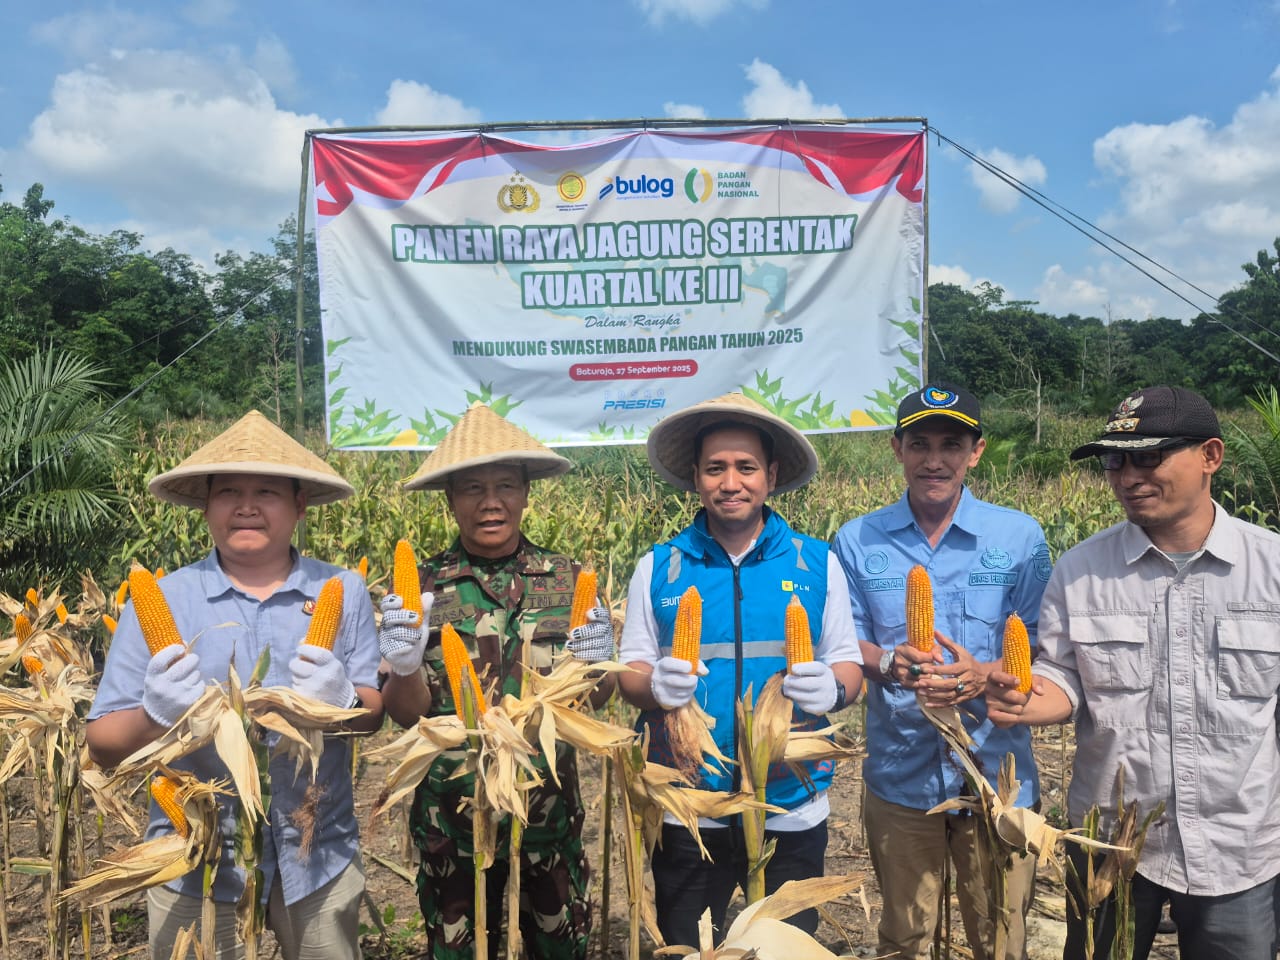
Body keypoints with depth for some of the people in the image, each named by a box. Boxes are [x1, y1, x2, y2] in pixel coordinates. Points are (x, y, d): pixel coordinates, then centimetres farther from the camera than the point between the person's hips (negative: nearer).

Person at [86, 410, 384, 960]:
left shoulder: (343, 592, -3)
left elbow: (377, 713, -1)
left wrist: (344, 701, -23)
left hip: (319, 856, 1)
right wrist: (156, 715, -24)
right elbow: (103, 746, -3)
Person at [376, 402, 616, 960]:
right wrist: (404, 666, -26)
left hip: (550, 810, 1)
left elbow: (596, 700, 0)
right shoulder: (421, 586, -6)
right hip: (451, 819, 0)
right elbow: (407, 715, -6)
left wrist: (596, 666, -21)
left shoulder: (566, 578, -4)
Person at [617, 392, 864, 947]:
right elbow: (631, 672, 1)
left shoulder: (817, 563, -2)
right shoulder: (657, 567, -2)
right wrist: (655, 686, -21)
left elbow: (847, 666, 3)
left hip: (793, 812, 0)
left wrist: (833, 689, -19)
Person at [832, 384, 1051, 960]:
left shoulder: (1020, 536, -2)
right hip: (900, 775, 1)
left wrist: (984, 675, -22)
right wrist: (888, 662, -20)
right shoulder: (856, 541, -1)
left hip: (997, 771, 0)